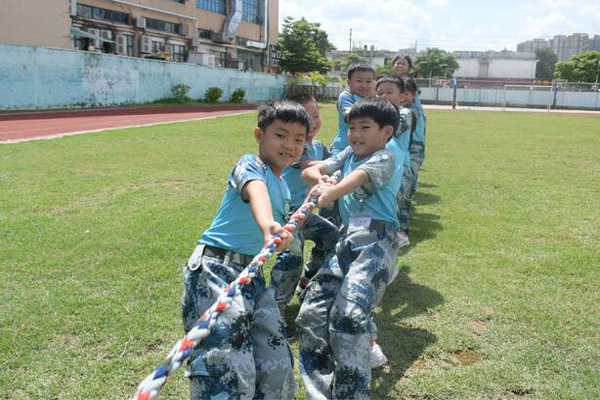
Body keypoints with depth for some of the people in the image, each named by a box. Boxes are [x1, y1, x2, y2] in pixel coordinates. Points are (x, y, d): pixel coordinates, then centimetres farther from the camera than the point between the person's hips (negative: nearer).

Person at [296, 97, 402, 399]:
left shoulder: (384, 159, 0)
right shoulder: (348, 154, 20)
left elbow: (360, 177, -23)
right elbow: (309, 172, 11)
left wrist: (331, 192, -43)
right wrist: (320, 179, -14)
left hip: (376, 240, -7)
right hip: (347, 240, 7)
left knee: (348, 314, -25)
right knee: (311, 312, -2)